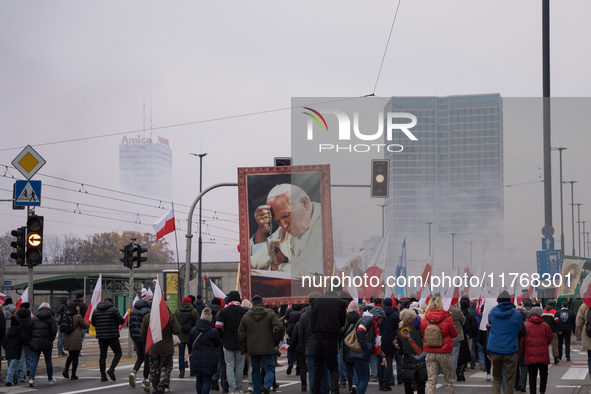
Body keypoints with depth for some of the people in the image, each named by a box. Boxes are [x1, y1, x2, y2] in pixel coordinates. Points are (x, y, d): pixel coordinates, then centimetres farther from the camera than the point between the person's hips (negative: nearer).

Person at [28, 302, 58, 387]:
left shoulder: (34, 318, 8)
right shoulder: (51, 318, 2)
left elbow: (29, 330, 4)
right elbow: (54, 330, -5)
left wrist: (30, 340, 12)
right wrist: (51, 339, 9)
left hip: (34, 343, 1)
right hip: (46, 342, -1)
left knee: (34, 361, 0)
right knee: (48, 361, 12)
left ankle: (31, 378, -16)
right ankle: (50, 379, 24)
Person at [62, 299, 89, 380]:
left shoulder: (66, 315, 5)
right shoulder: (78, 316, -13)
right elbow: (84, 326, -2)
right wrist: (88, 324, 21)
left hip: (66, 338, 6)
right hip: (76, 339, -6)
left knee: (71, 355, 21)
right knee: (75, 356, 3)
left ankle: (66, 370, 4)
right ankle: (73, 375, 6)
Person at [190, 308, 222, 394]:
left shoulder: (193, 330, 0)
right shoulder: (213, 332, -11)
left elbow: (190, 345, 9)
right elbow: (218, 344, 4)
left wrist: (190, 356, 23)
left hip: (196, 361, 3)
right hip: (209, 361, -3)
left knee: (199, 380, 16)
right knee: (207, 380, 0)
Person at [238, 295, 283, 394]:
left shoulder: (246, 316, 7)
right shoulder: (270, 314, 1)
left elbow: (241, 334, 5)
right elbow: (279, 327, -10)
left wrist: (243, 349, 12)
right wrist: (275, 342, 2)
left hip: (252, 349, 2)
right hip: (267, 348, -2)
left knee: (255, 371, 12)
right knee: (269, 368, 2)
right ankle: (267, 385, -24)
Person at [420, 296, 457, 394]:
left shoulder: (424, 321, -4)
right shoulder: (447, 319, -9)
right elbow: (454, 334, 3)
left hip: (430, 353, 2)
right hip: (445, 353, -2)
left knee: (431, 381, 3)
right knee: (449, 380, 12)